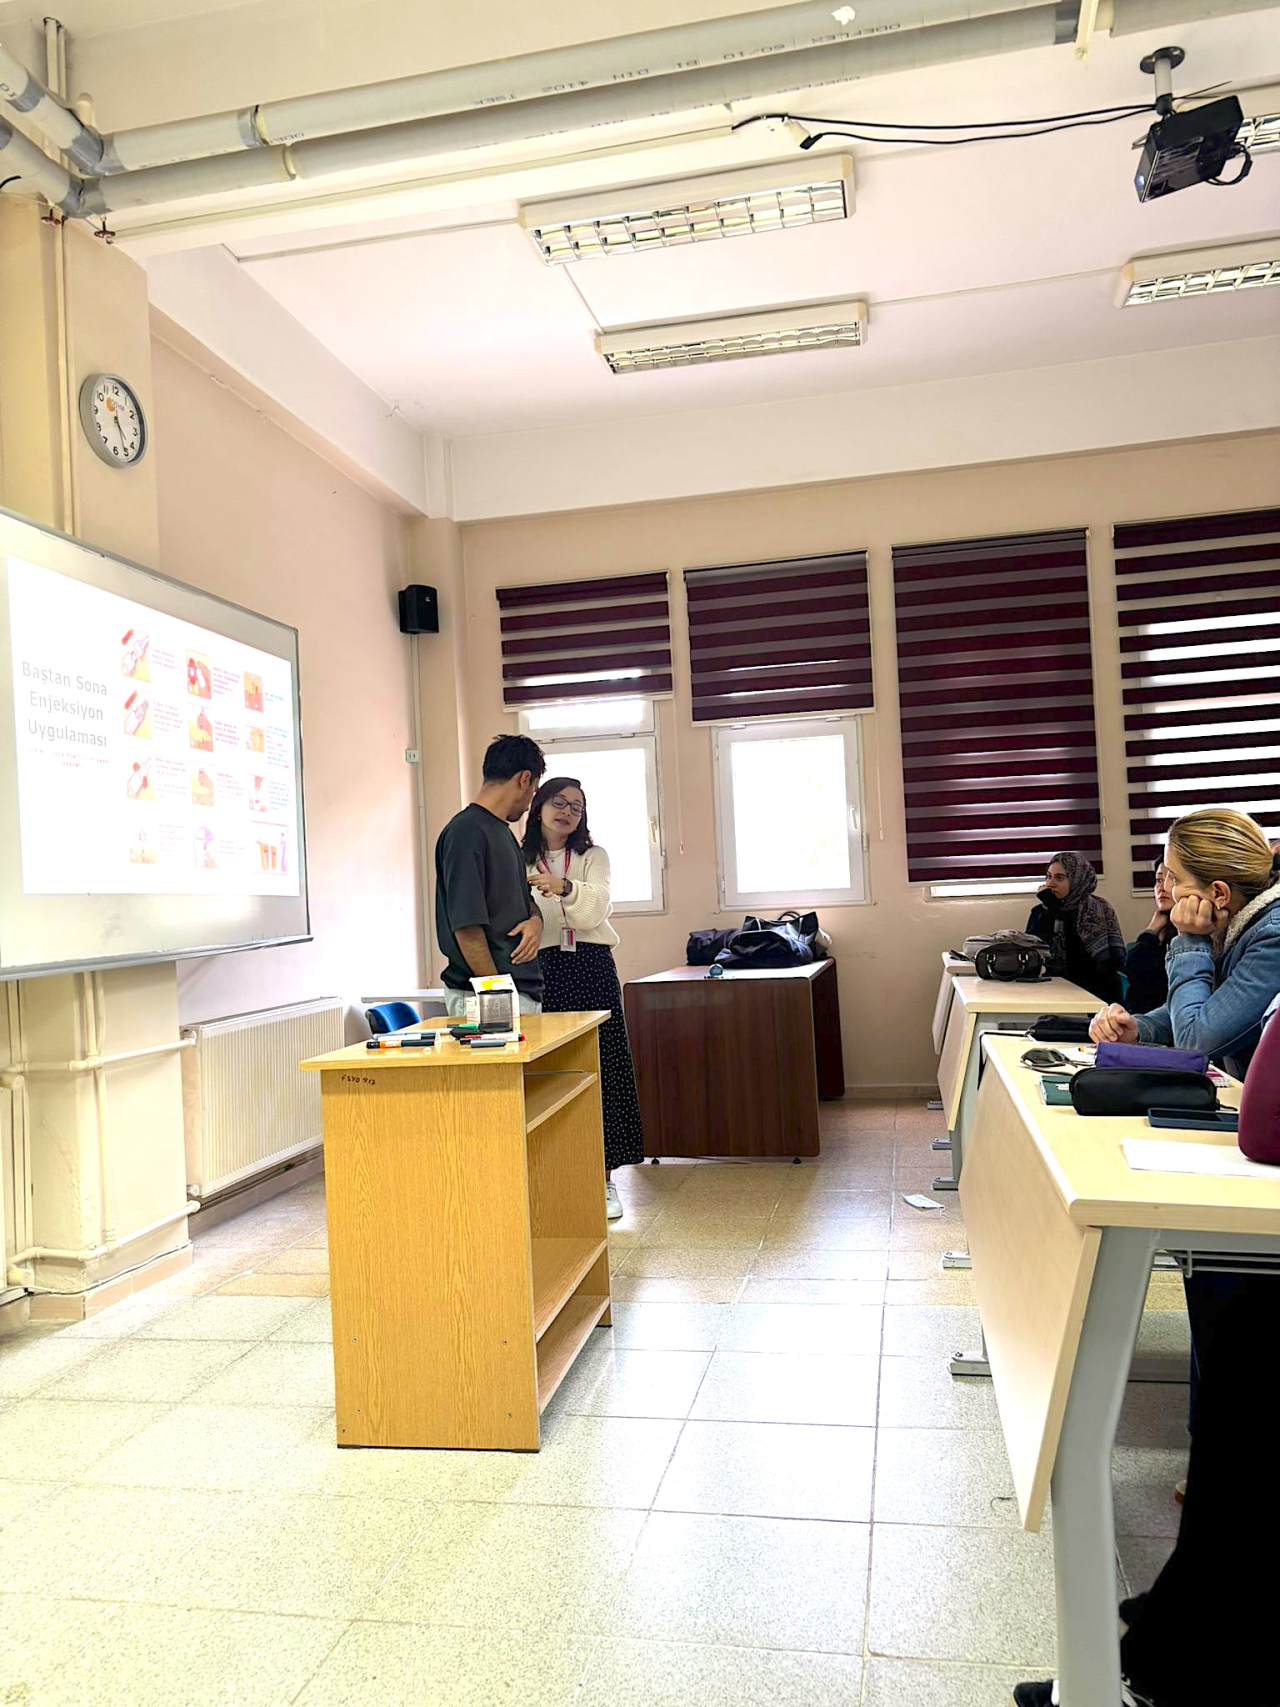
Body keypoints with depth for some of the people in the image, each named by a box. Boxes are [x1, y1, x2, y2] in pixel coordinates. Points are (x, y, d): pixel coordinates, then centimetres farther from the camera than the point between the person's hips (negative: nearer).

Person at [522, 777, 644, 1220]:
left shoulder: (593, 857, 7)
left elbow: (594, 909, -11)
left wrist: (564, 888, -29)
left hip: (591, 970, 0)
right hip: (541, 972, 0)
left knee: (600, 1068, -1)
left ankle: (603, 1181, 8)